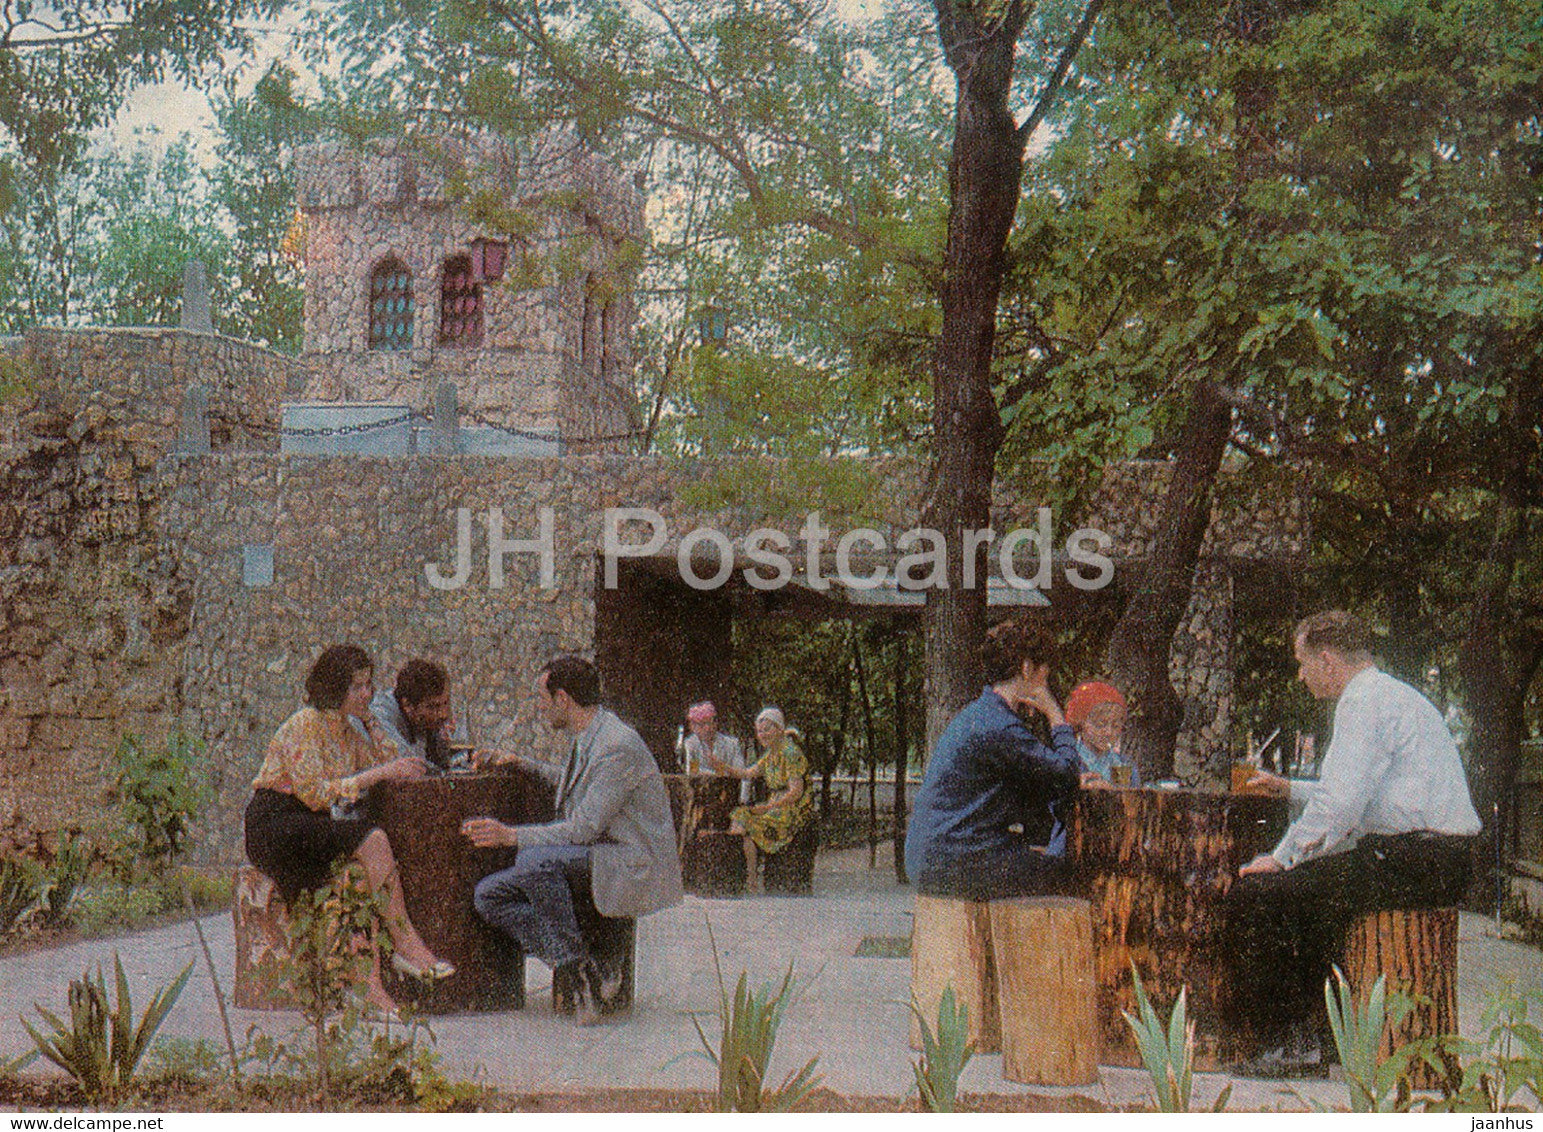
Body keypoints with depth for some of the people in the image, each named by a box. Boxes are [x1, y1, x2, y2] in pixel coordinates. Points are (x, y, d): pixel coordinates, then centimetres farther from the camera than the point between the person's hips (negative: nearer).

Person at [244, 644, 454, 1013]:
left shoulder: (346, 731, 15)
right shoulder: (304, 726, -11)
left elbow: (390, 764, 10)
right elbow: (316, 794, -21)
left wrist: (368, 718, 7)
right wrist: (380, 774, -21)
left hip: (312, 826, 8)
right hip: (274, 825, -8)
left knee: (369, 873, -24)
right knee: (373, 841, -29)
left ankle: (369, 981, -29)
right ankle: (406, 944, -22)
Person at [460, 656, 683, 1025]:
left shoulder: (618, 746, -18)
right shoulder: (585, 741, 13)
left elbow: (584, 828, -22)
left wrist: (511, 836, -19)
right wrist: (525, 764, 33)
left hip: (633, 865, -10)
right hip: (593, 858, 10)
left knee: (534, 860, -33)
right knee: (489, 893, -5)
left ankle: (582, 969, -20)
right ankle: (586, 979, -15)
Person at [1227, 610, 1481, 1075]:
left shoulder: (1364, 701, -10)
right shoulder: (1391, 695, 22)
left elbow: (1342, 805, -20)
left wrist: (1282, 858, -10)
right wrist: (1290, 790, 41)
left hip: (1411, 861, -11)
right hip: (1439, 862, 11)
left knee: (1252, 894, -12)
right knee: (1296, 885, 23)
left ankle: (1290, 1044, -7)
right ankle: (1305, 1029, 20)